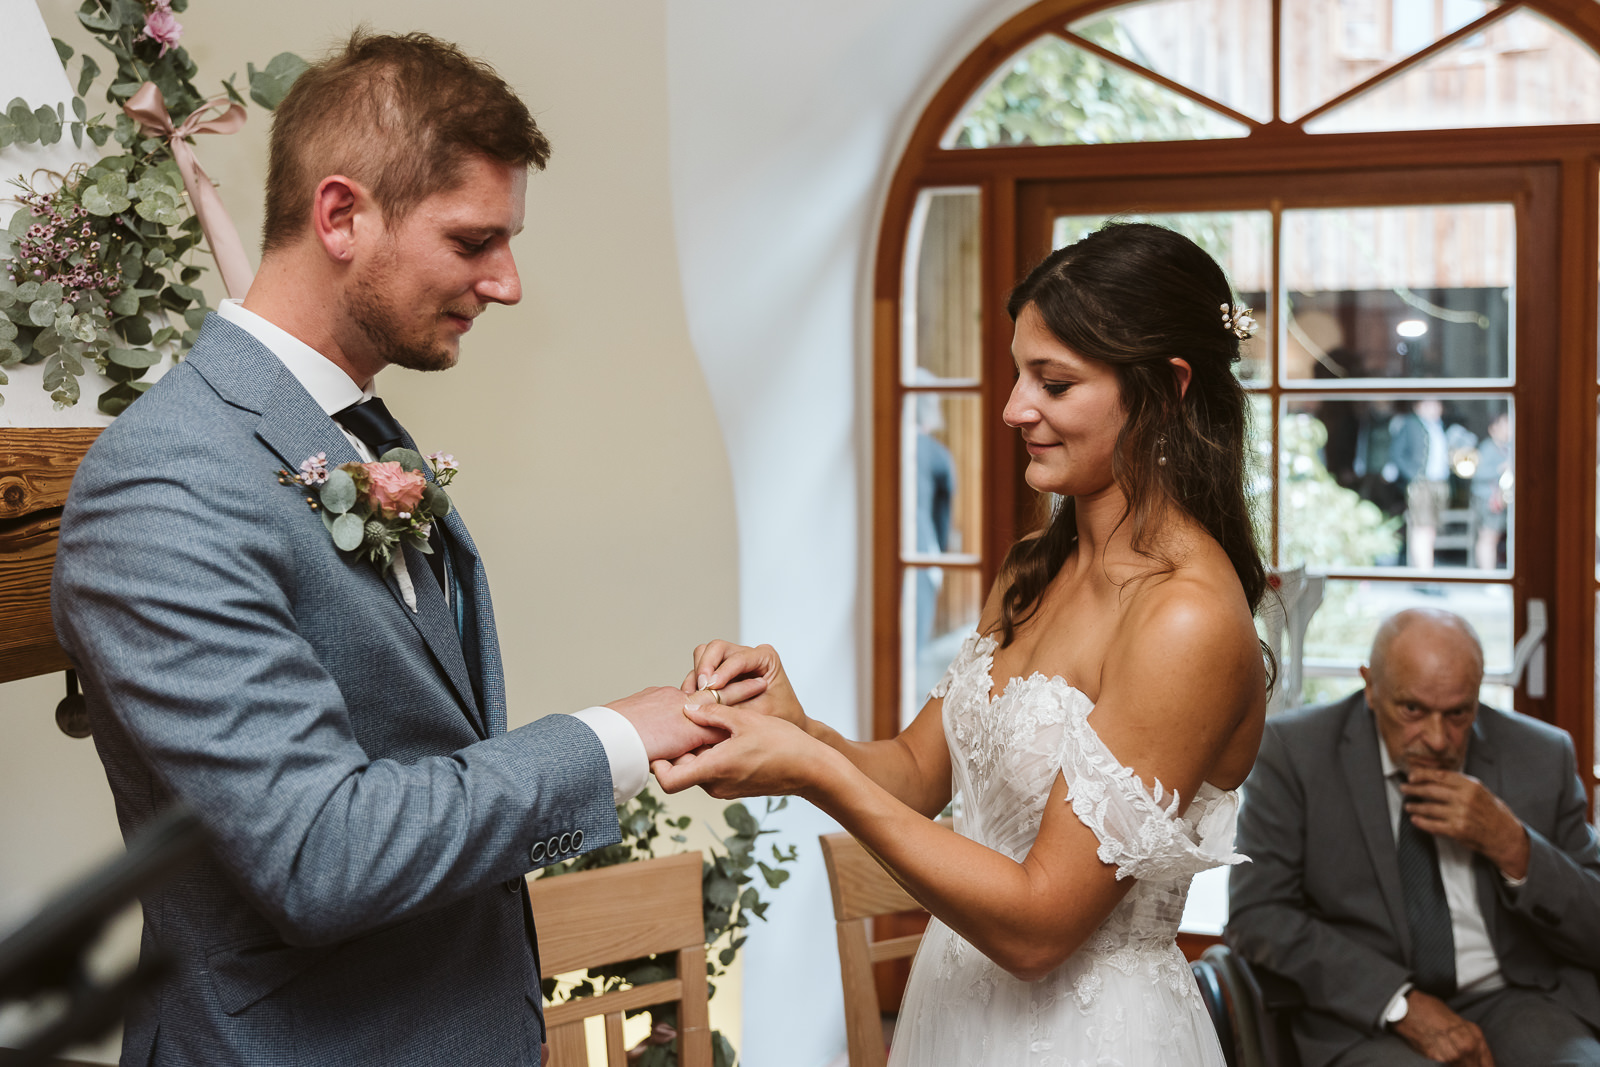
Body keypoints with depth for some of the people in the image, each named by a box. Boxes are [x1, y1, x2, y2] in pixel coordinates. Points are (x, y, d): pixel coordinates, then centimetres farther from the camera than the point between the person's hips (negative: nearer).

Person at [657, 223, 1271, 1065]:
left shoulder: (1189, 617, -24)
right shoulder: (1036, 571, 3)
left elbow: (1038, 923, -24)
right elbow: (920, 768, 8)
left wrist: (814, 774, -27)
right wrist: (799, 728, -12)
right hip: (961, 997, 8)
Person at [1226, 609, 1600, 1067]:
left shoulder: (1543, 757, 6)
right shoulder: (1295, 750, 0)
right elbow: (1256, 915, -6)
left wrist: (1512, 846, -11)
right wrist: (1401, 1003, -16)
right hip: (1362, 1014, -2)